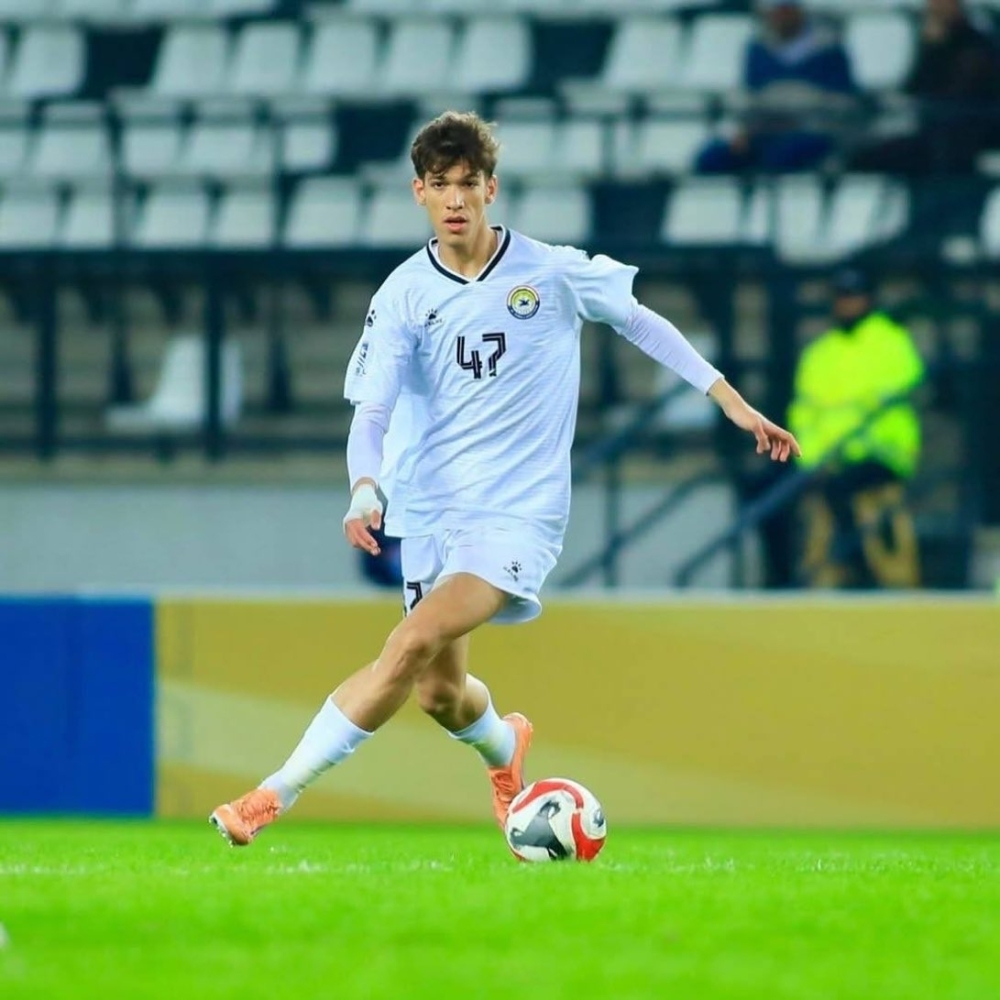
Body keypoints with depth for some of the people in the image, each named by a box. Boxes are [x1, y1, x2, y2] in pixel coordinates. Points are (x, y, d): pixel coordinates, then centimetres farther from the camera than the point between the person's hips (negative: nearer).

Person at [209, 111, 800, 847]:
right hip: (433, 507, 3)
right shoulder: (404, 296, -2)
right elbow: (371, 411, -6)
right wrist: (366, 488, -27)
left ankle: (279, 793, -26)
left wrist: (731, 401, 11)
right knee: (440, 693, 7)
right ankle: (504, 745, 45)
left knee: (415, 643, -24)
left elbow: (638, 321, 12)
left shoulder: (553, 272, -4)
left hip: (521, 510, -3)